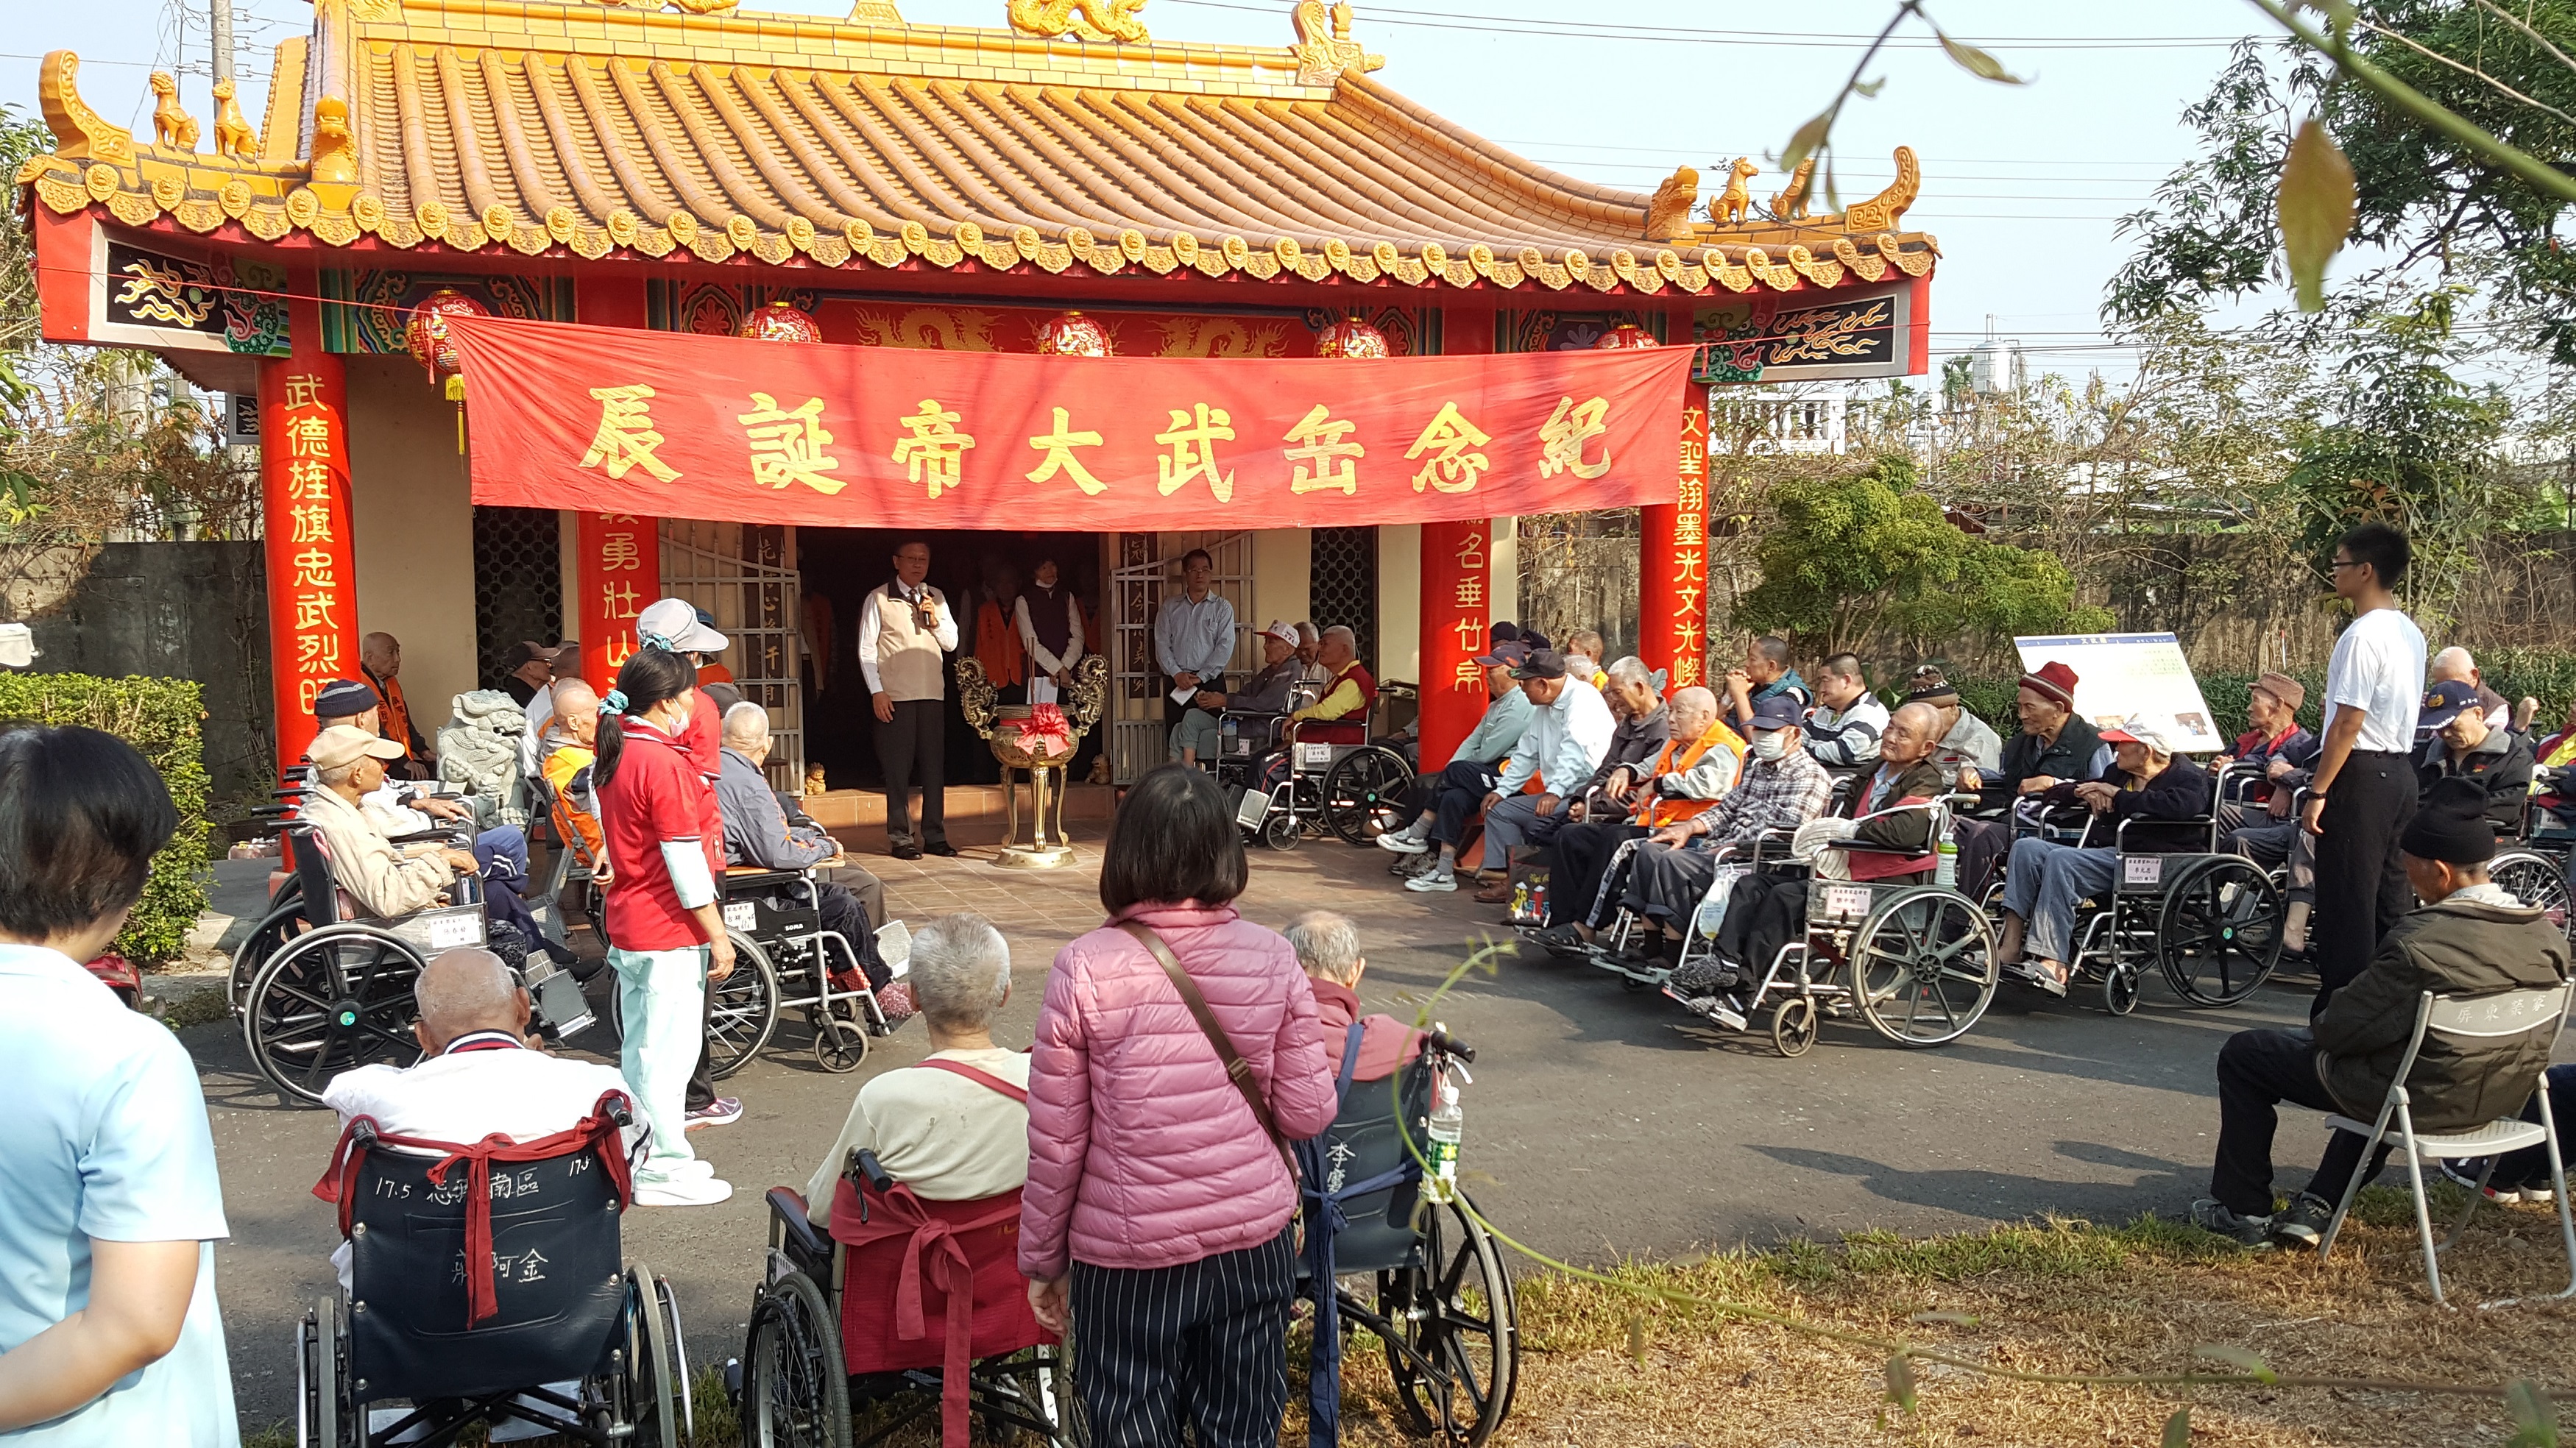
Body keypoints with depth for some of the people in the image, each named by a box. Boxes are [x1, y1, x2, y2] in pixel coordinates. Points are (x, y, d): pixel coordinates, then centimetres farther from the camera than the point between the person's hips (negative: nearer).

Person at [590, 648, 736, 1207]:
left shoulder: (615, 756, 9)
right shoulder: (663, 763, -19)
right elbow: (685, 861, -20)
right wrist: (718, 935, -15)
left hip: (629, 924, 10)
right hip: (669, 930, -10)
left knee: (642, 1048, 16)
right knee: (668, 1049, -2)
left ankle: (641, 1156, 26)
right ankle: (665, 1169, 5)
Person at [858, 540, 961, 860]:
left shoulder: (936, 598, 14)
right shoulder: (879, 599, 1)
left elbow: (951, 643, 13)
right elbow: (866, 649, -1)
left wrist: (934, 619, -5)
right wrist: (876, 691, -9)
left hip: (932, 694, 4)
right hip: (895, 697, -4)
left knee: (935, 766, 4)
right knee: (898, 769, -2)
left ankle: (934, 835, 12)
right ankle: (900, 838, 5)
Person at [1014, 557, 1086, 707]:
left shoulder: (1067, 597, 15)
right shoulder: (1023, 601, 3)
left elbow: (1077, 635, 6)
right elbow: (1030, 643, -5)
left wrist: (1064, 667, -8)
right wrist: (1059, 669, -11)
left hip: (1066, 674, 3)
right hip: (1038, 675, -3)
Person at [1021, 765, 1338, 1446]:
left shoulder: (1085, 969, -12)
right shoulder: (1273, 958, -5)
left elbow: (1056, 1141, -8)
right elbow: (1307, 1113, -3)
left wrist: (1042, 1260, 4)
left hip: (1131, 1254, -2)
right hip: (1255, 1239, 3)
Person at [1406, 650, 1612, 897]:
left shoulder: (1582, 698, -14)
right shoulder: (1543, 708, 16)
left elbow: (1575, 750, -27)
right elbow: (1526, 754, 21)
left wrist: (1555, 792, -36)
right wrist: (1502, 790, 13)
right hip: (1559, 793, 11)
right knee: (1499, 810, 8)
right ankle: (1501, 873, 1)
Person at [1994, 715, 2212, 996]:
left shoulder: (2189, 778, 6)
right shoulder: (2118, 773, 29)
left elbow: (2178, 806, -20)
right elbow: (2054, 794, 32)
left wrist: (2119, 796, -8)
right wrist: (2083, 792, 8)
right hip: (2101, 854, 8)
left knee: (2061, 860, -31)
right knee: (2026, 847, -14)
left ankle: (2054, 964, -39)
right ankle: (2011, 947, -25)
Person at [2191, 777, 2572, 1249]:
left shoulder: (2420, 944, -28)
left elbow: (2337, 1031, -20)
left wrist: (2322, 1021, 5)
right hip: (2505, 1099, 8)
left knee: (2242, 1055, 7)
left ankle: (2244, 1213, 16)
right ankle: (2318, 1208, 30)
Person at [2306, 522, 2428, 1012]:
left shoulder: (2363, 635, -17)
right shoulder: (2410, 633, 12)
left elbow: (2348, 723, -20)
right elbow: (2405, 709, 17)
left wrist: (2318, 792, -16)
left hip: (2361, 774, -9)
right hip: (2401, 771, 9)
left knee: (2346, 900, -4)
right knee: (2389, 897, 13)